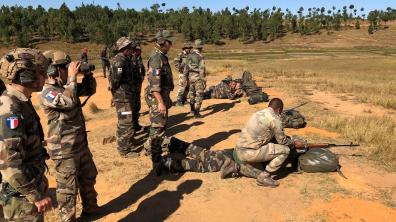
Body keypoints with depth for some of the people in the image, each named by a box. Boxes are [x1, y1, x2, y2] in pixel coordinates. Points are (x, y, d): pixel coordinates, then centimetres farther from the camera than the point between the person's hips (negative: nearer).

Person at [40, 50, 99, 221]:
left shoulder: (65, 87, 6)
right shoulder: (47, 93, -20)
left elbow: (89, 90, 19)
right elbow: (69, 101, -37)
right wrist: (72, 76, -28)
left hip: (81, 144, 9)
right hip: (64, 150, -9)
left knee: (89, 177, 23)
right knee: (67, 187, 6)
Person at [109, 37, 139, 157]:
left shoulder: (127, 60, 14)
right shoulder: (118, 61, -17)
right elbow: (115, 80, -22)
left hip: (129, 96, 10)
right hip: (123, 97, -10)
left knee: (128, 121, 19)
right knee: (125, 123, -4)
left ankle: (128, 144, 33)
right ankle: (124, 150, 6)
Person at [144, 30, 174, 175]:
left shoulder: (162, 57, 13)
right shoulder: (156, 58, -18)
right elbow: (154, 83, -25)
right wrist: (160, 102, -26)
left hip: (163, 96, 10)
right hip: (157, 99, -10)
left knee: (161, 126, 21)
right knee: (158, 129, -4)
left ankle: (150, 148, 37)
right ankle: (157, 162, 4)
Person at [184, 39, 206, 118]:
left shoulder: (189, 55, 7)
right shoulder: (200, 56, -13)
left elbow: (186, 68, 10)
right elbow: (201, 69, -16)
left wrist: (185, 77, 18)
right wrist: (204, 80, -13)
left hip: (190, 76, 7)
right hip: (198, 77, -7)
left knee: (192, 93, 20)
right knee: (199, 94, -2)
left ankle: (192, 110, 35)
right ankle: (196, 113, -5)